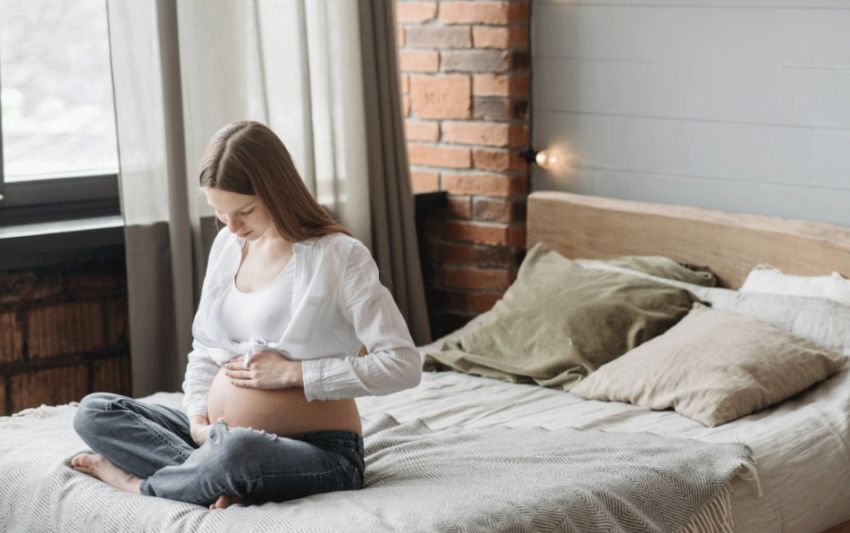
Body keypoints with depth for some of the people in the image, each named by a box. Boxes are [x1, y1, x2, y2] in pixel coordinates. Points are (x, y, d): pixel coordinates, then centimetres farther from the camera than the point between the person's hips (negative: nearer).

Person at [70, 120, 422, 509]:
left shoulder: (338, 256, -10)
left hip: (320, 451, -7)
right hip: (223, 435, 8)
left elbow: (404, 365, -16)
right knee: (92, 412, -2)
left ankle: (136, 482, -9)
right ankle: (226, 482, -18)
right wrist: (198, 418, -2)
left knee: (237, 450, -41)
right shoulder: (227, 244, 11)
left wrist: (292, 373, -16)